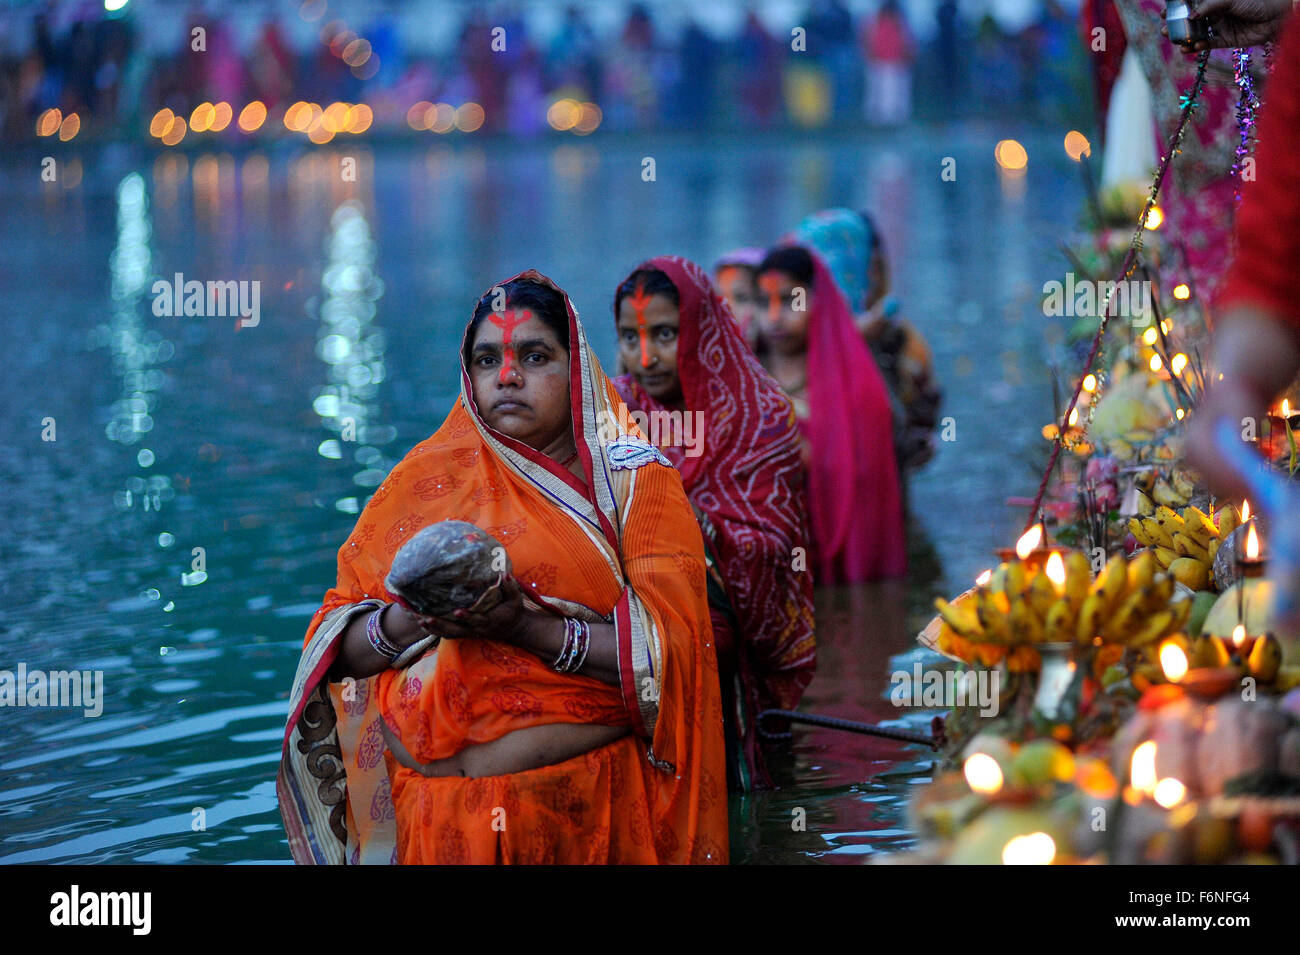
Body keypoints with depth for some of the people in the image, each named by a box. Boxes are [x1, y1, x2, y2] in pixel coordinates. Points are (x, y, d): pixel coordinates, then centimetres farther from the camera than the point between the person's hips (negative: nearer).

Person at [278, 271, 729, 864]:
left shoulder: (633, 478, 2)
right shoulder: (425, 478, 10)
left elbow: (667, 651, -10)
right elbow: (337, 648, 7)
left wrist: (526, 629, -21)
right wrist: (412, 621, -13)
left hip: (582, 809, -2)